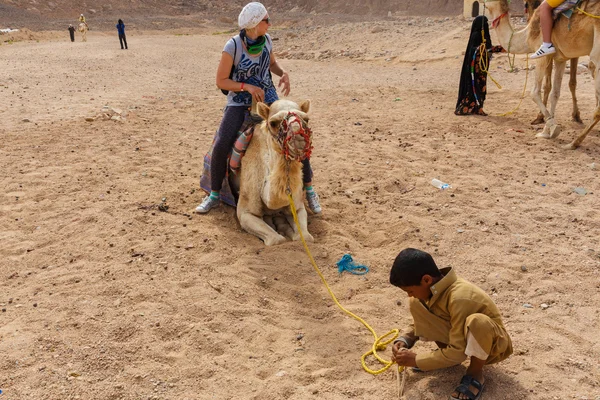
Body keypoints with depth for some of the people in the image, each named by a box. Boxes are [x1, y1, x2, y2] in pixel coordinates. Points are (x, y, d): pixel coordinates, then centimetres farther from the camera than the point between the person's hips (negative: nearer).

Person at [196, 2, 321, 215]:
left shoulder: (266, 39, -4)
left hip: (268, 98, 3)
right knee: (221, 145, -23)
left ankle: (309, 189, 5)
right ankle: (214, 196, -2)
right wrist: (247, 87, -23)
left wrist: (284, 74, -6)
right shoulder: (233, 46, -17)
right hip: (239, 101, -3)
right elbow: (221, 81, -11)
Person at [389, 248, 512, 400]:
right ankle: (444, 352, 6)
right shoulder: (433, 288, -11)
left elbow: (458, 353, -31)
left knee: (477, 321, -42)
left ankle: (475, 374, -15)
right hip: (459, 338, 7)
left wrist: (417, 360, -24)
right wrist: (403, 341, -13)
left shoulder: (459, 298, -35)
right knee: (416, 304, -10)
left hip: (493, 343, -7)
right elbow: (419, 322, 6)